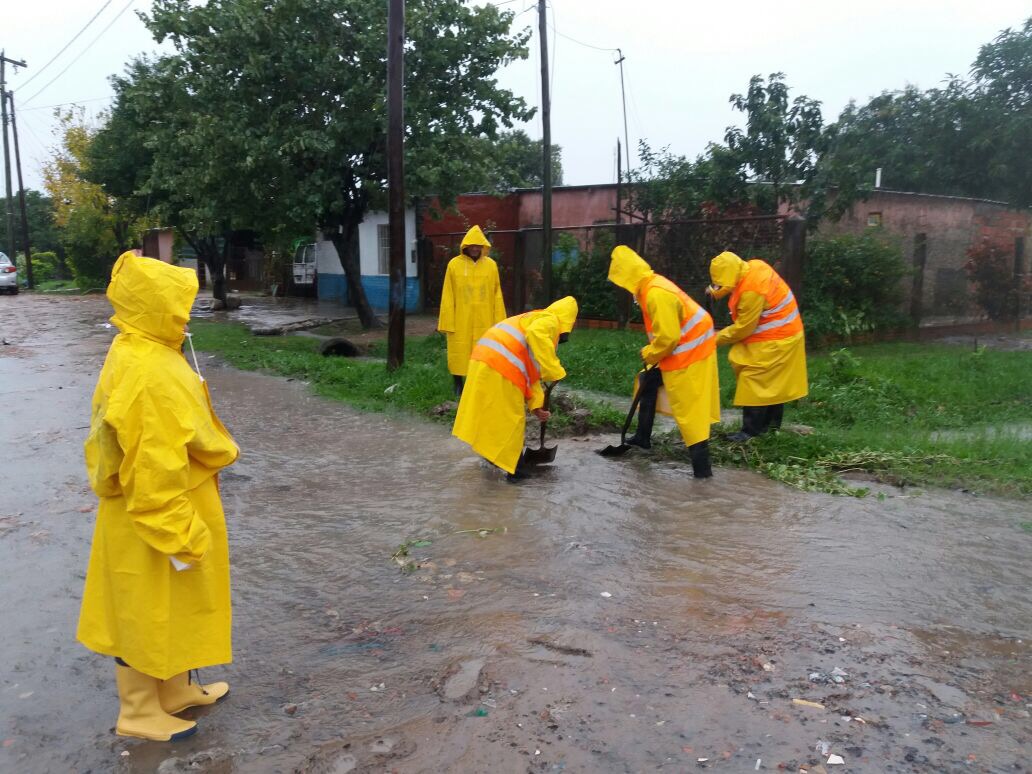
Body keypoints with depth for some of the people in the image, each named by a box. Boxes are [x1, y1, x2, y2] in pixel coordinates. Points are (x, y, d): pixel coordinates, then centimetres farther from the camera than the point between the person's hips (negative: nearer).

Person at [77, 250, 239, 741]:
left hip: (171, 504, 10)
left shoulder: (135, 352, 3)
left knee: (171, 605, 22)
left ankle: (175, 690, 39)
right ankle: (139, 713, 26)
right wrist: (177, 536, -21)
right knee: (147, 610, 8)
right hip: (158, 514, -10)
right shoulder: (150, 373, -28)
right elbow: (155, 469, -27)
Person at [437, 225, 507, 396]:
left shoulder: (491, 265, 1)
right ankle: (458, 388, 19)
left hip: (484, 321, 1)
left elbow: (497, 296, 4)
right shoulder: (454, 264, -3)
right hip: (460, 322, -1)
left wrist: (499, 322, 3)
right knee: (459, 355, 6)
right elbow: (448, 296, -1)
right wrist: (447, 322, -4)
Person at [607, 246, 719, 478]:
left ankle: (702, 466, -3)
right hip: (678, 350, 11)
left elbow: (668, 337, -27)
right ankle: (643, 437, 33)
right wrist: (651, 353, 8)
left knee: (689, 409, -7)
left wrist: (649, 355, -10)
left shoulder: (657, 294, -27)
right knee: (647, 383, 21)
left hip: (687, 354, -11)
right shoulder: (650, 286, 6)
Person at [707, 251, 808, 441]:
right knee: (772, 381, 17)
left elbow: (743, 327, -23)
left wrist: (717, 339, -12)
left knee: (755, 381, -7)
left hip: (773, 340, -10)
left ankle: (751, 431, -3)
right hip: (781, 334, 10)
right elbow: (737, 285, 19)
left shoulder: (752, 291, -30)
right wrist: (716, 291, 5)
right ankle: (771, 424, 27)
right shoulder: (753, 267, -3)